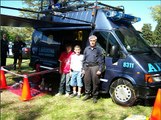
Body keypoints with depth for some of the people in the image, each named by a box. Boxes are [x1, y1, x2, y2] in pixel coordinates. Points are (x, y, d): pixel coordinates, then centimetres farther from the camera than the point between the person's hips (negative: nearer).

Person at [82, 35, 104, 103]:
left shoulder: (98, 49, 1)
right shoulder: (86, 49, 12)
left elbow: (101, 61, -1)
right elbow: (84, 60, 15)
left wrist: (100, 70, -7)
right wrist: (84, 69, 9)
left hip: (95, 67, -3)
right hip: (87, 67, 4)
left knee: (95, 82, 0)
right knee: (87, 81, 8)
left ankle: (95, 96, 13)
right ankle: (87, 94, 24)